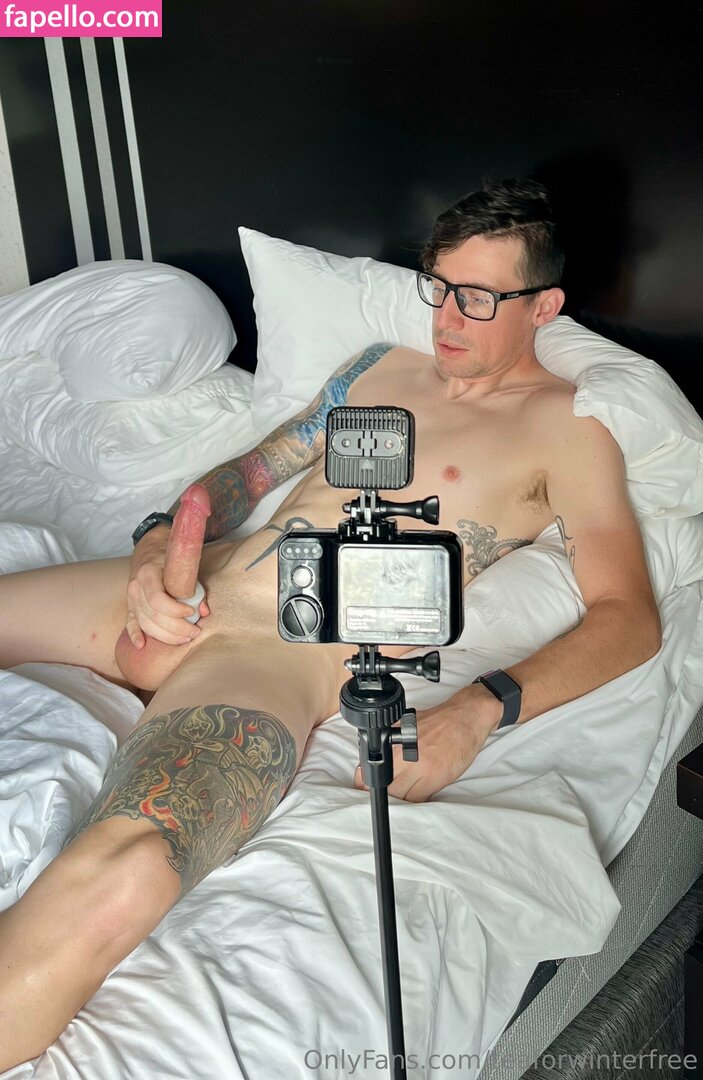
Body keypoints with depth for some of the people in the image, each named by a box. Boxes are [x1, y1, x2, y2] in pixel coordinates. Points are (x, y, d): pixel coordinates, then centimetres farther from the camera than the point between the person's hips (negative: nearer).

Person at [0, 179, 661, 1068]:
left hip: (287, 659, -7)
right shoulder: (383, 367, 21)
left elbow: (629, 617, -5)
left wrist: (477, 714, -22)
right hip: (189, 595, 8)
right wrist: (159, 550, 0)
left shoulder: (562, 427, 3)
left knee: (118, 882, -35)